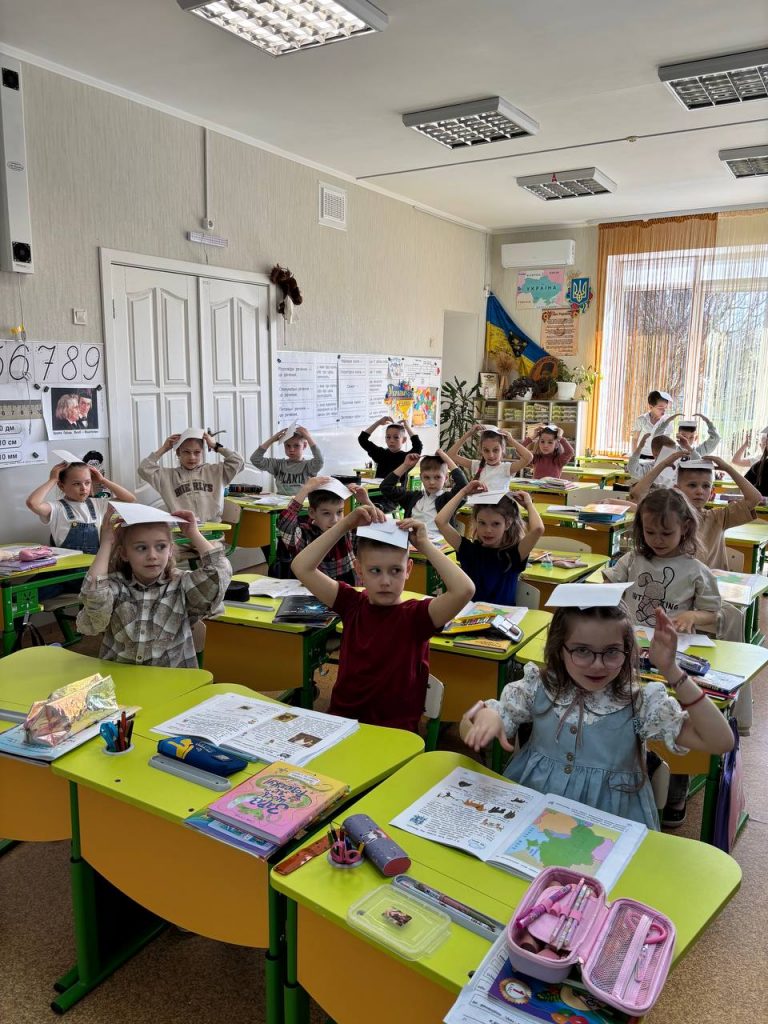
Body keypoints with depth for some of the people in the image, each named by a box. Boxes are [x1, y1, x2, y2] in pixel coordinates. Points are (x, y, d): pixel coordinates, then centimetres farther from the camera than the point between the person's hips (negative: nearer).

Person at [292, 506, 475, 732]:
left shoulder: (416, 615, -7)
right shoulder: (352, 604, 2)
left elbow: (464, 590, -24)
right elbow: (302, 567, -4)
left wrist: (424, 545, -16)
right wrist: (346, 524, -9)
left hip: (395, 730, -3)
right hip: (341, 719, 3)